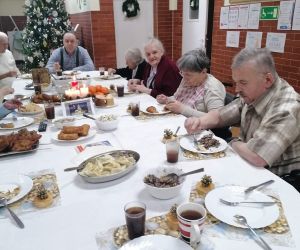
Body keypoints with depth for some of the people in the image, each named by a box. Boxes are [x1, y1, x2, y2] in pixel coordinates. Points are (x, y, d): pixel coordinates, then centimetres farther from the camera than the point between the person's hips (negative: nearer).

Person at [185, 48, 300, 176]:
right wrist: (199, 122, -14)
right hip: (249, 167, 7)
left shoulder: (286, 109, -29)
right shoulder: (252, 95, -3)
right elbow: (219, 115, 7)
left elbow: (256, 157, -36)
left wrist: (234, 143, -15)